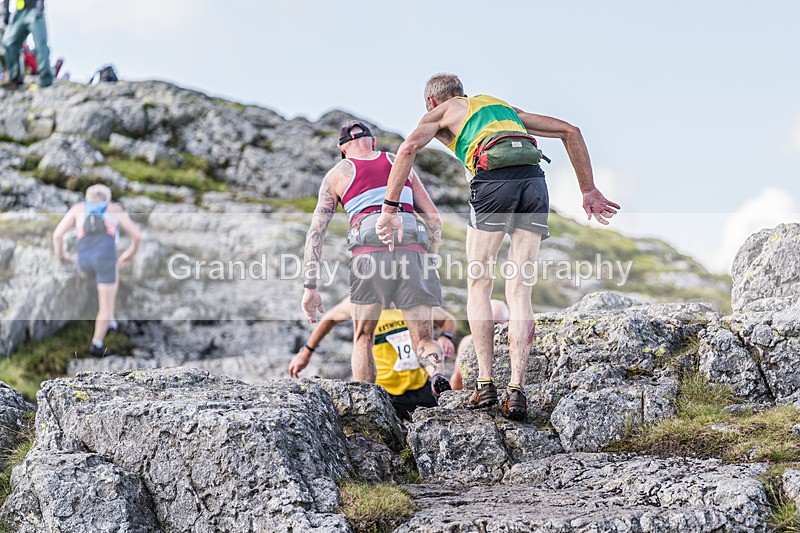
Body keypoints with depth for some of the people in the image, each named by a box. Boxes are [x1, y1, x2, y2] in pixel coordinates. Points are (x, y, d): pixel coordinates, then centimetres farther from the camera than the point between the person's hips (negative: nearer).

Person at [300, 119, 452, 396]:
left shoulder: (336, 174, 18)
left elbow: (315, 232, 11)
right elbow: (433, 219, 20)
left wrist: (310, 287, 10)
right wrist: (430, 264, 27)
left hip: (370, 255, -1)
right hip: (412, 254, 2)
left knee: (363, 338, 17)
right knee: (424, 340, 7)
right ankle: (439, 376, -26)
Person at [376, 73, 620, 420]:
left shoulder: (440, 113, 24)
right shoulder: (503, 106, 38)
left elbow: (409, 148, 2)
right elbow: (570, 131, 32)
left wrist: (389, 210, -1)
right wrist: (588, 191, 29)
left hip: (494, 179, -4)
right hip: (534, 181, 4)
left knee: (479, 284, 10)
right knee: (519, 291, 5)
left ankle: (485, 384, 4)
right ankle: (516, 391, -2)